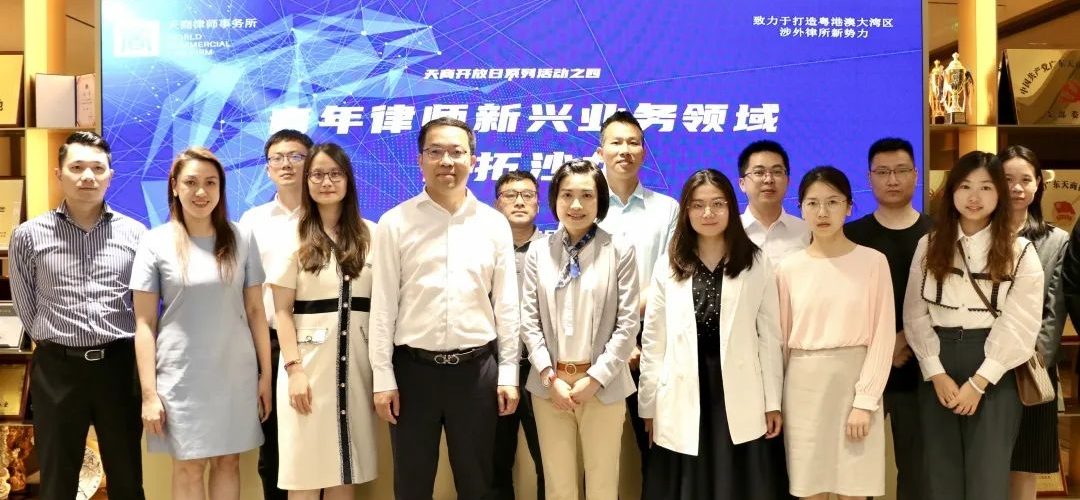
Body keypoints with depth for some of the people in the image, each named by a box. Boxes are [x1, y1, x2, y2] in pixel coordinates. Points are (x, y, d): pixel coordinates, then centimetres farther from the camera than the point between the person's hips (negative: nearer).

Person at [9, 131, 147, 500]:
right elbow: (25, 305, 9)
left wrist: (116, 345, 8)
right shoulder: (28, 236, 0)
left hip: (119, 365, 1)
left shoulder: (135, 233, 2)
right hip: (57, 369, 0)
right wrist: (55, 342, 9)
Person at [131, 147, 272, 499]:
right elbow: (144, 323, -3)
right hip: (181, 377, -1)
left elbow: (255, 312, 6)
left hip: (236, 374, 2)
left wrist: (266, 373, 4)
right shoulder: (156, 242, -3)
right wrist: (149, 393, -7)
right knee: (188, 466, 7)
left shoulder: (241, 240, 2)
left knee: (228, 461, 11)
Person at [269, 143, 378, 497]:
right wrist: (294, 368, -10)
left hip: (356, 361, 2)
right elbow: (283, 311, -1)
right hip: (310, 359, -2)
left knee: (346, 469, 8)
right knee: (306, 469, 2)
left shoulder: (370, 234, 7)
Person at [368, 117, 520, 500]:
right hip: (414, 368, -1)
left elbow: (506, 304, 4)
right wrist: (383, 377, -4)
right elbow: (383, 306, -2)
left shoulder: (495, 224, 2)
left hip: (477, 368, 1)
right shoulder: (395, 223, -2)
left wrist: (508, 372, 2)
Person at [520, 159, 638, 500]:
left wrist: (595, 379, -10)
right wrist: (551, 378, -7)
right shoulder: (538, 253, 3)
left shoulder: (620, 251, -4)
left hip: (603, 385, -2)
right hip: (549, 385, 2)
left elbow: (628, 324, -6)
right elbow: (529, 321, 1)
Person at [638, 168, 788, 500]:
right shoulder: (667, 268, 5)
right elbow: (653, 341, 4)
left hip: (740, 400, -1)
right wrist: (649, 406, 2)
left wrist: (773, 402, 0)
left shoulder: (757, 265, 2)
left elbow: (770, 337, 2)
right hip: (683, 400, 1)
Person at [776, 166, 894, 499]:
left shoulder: (873, 262, -2)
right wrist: (774, 401, 6)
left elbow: (883, 336, -4)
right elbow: (781, 337, 9)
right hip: (803, 386, 2)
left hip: (854, 381, -1)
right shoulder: (789, 268, 3)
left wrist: (864, 401, -10)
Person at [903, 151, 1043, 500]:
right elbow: (915, 315, 3)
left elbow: (1019, 325, -5)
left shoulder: (1020, 251, 1)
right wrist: (936, 374, -8)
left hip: (994, 376, -2)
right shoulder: (929, 245, 7)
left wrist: (978, 383, -12)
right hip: (938, 371, 2)